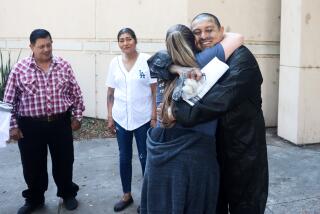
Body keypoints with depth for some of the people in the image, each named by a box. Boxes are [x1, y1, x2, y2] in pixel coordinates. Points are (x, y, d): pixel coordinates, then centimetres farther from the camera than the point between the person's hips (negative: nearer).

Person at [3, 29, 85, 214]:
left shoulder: (64, 66, 0)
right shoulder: (19, 68, -4)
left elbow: (76, 93, 6)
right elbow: (10, 100, -2)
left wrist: (77, 116, 4)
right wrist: (13, 126, -4)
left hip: (60, 123, 1)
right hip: (30, 125, 0)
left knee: (64, 162, 12)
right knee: (33, 165, 12)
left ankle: (68, 194, 34)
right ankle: (34, 199, 33)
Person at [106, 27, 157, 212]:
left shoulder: (147, 60, -6)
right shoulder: (115, 63, 4)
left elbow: (155, 90, -6)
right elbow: (111, 93, 8)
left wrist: (154, 117, -9)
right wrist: (110, 116, 6)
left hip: (143, 118, -3)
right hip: (121, 119, 3)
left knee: (145, 158, 7)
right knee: (124, 158, 13)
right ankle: (127, 195, 30)